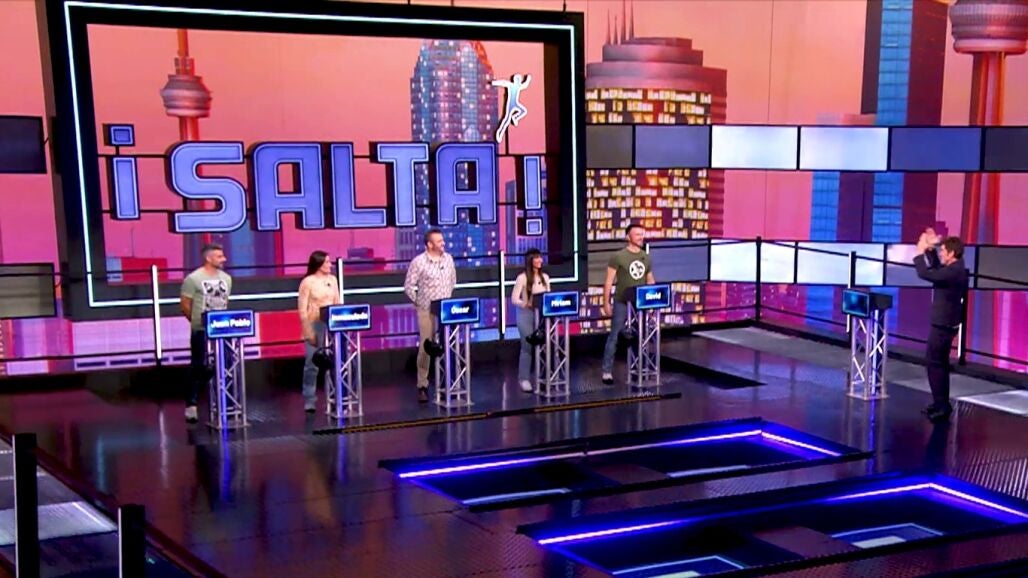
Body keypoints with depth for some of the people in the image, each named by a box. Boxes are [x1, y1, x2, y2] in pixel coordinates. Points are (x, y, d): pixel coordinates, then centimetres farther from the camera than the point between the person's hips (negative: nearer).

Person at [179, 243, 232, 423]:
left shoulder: (226, 278, 10)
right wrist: (197, 321, 3)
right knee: (199, 368, -1)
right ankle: (191, 405, 8)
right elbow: (185, 305, -4)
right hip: (201, 331, -5)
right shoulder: (193, 278, -8)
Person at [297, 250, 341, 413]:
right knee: (312, 364, -2)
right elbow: (302, 309, -8)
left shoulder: (332, 280, 10)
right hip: (315, 325, -5)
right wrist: (308, 331, -13)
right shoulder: (307, 282, -6)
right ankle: (309, 401, 5)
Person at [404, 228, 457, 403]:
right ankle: (422, 386, 5)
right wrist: (417, 302, -2)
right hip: (427, 311, -4)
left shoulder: (448, 259, 5)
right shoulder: (418, 262, -10)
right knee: (425, 347, -2)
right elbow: (408, 286, -5)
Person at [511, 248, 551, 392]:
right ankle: (524, 379, 2)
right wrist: (527, 304, -24)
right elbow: (514, 299, -10)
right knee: (527, 347, -4)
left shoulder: (545, 277, 10)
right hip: (526, 314, -5)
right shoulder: (522, 278, -7)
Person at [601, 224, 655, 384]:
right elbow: (609, 282, -7)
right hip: (622, 303, -5)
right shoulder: (618, 257, -7)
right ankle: (607, 370, 0)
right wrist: (606, 303, -11)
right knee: (615, 336, -3)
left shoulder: (646, 258, 8)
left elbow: (650, 281, 15)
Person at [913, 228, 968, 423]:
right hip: (945, 322, 10)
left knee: (934, 363, -6)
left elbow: (925, 274, -26)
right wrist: (930, 248, 14)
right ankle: (942, 404, 25)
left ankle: (942, 406, -6)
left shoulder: (953, 271, -24)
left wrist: (920, 251, -15)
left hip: (943, 324, -10)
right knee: (940, 363, 17)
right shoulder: (954, 268, 7)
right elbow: (935, 269, 23)